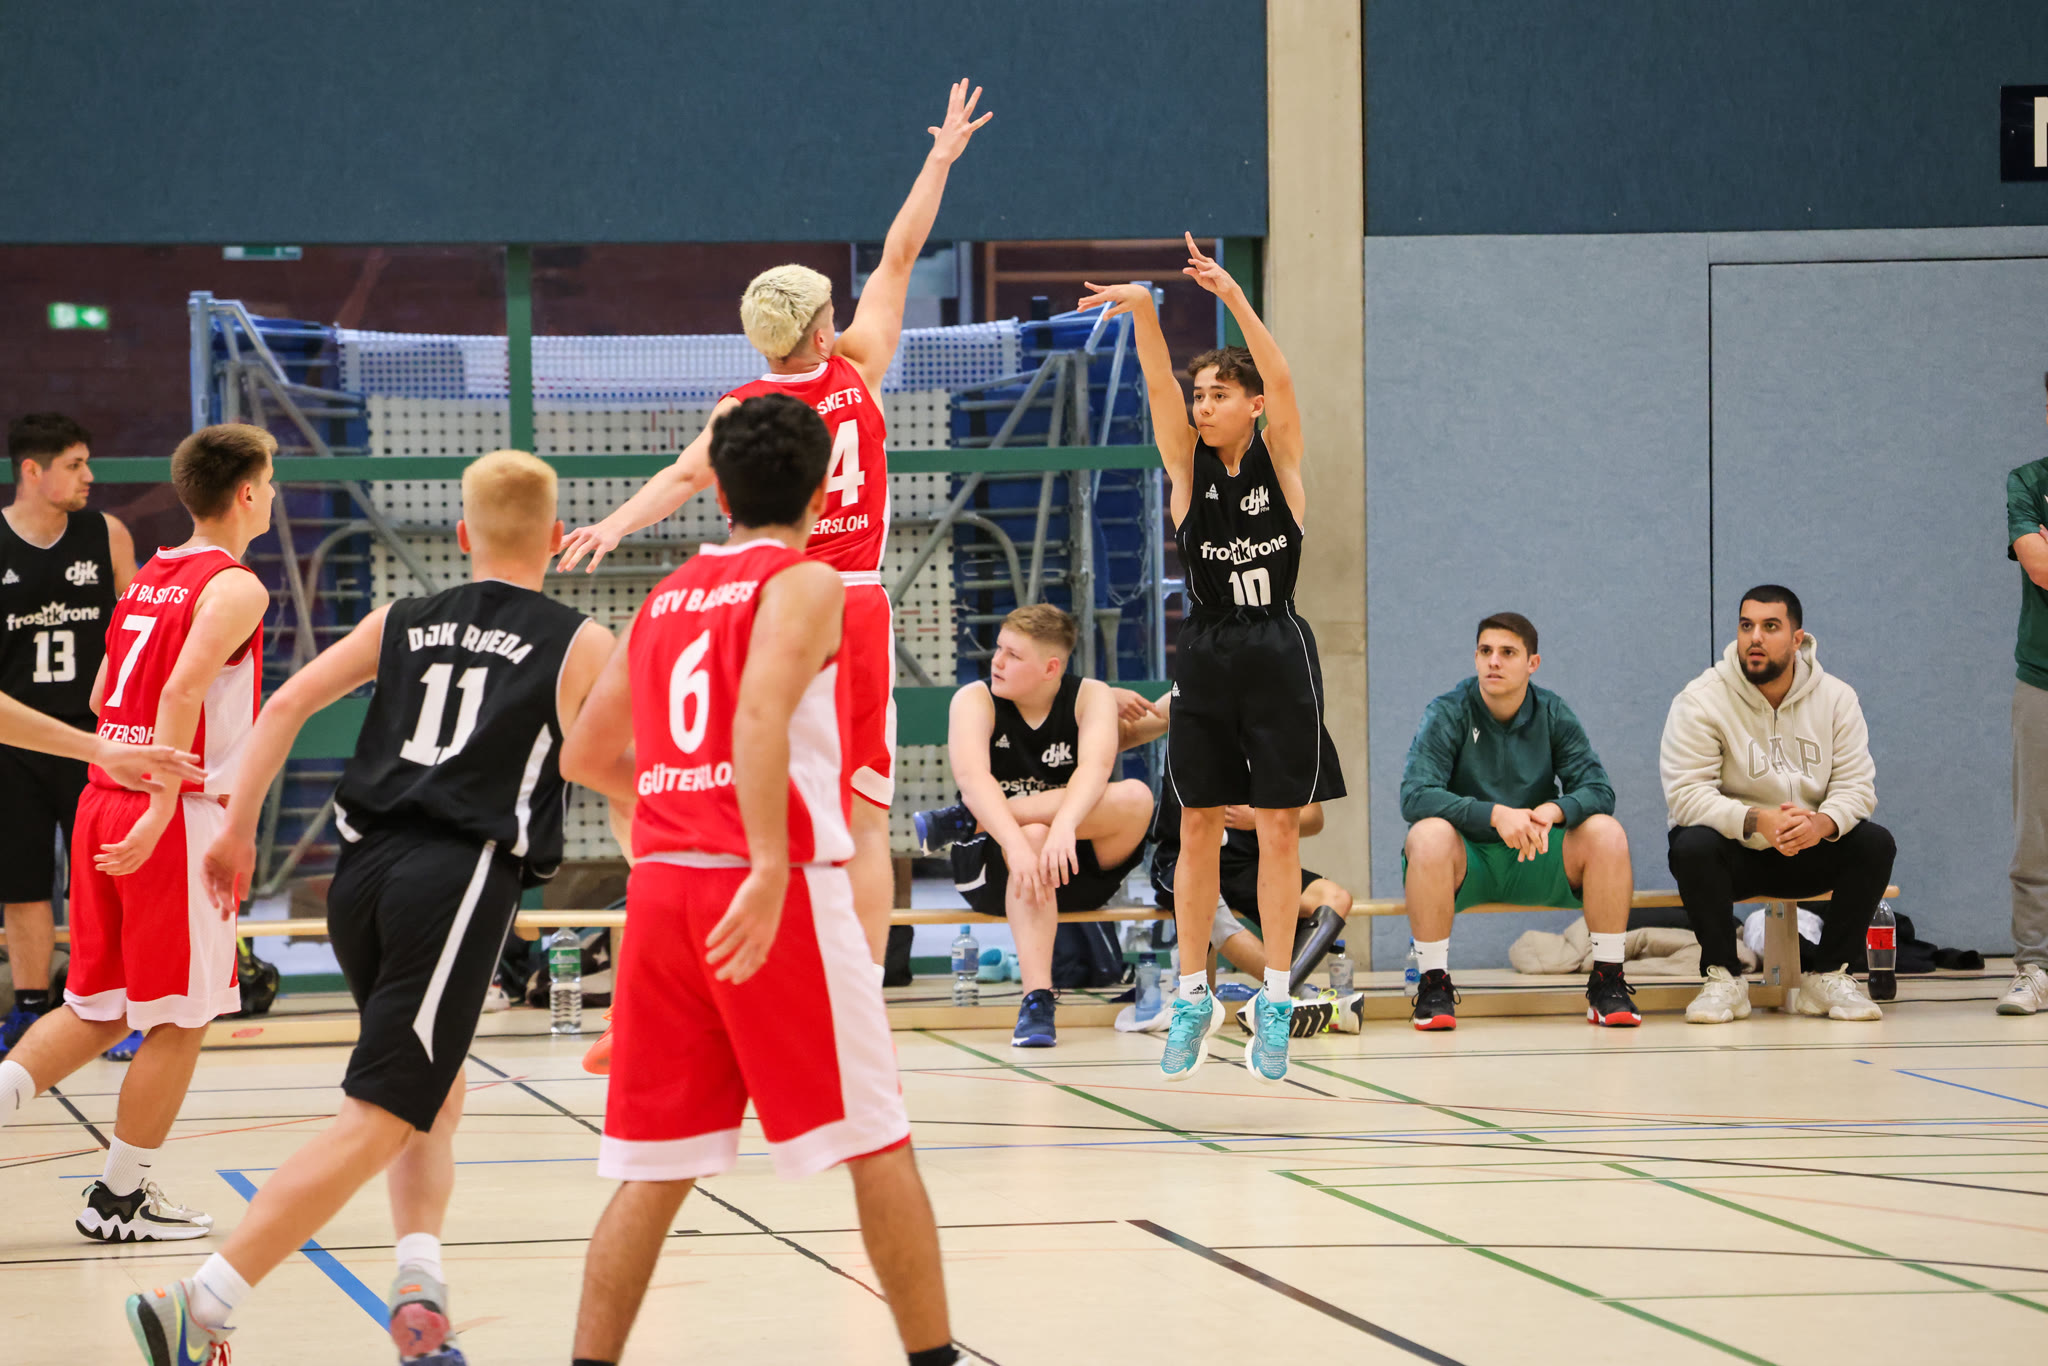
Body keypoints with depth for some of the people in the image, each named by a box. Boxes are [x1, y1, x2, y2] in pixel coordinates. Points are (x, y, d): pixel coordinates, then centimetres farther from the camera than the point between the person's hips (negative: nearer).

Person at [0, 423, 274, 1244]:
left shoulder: (148, 580, 16)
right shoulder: (234, 586, -9)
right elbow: (183, 690, -23)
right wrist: (162, 810, -27)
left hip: (103, 802, 8)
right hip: (181, 814, -8)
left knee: (98, 1008, 15)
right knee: (179, 1019, 3)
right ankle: (120, 1199, 7)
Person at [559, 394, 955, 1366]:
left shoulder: (664, 601, 16)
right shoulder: (804, 584, -3)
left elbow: (586, 758, 23)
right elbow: (762, 712, -21)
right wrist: (769, 862, -28)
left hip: (663, 884, 6)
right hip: (777, 889, -6)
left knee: (655, 1167, 7)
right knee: (876, 1141, 4)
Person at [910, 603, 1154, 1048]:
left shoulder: (1091, 697, -3)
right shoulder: (976, 700, -5)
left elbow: (1095, 765, -23)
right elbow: (972, 777, -24)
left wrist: (1064, 824, -45)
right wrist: (1017, 842, -42)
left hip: (1078, 872, 2)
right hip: (992, 866, -2)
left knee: (1135, 798, -27)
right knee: (1031, 837, -37)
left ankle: (962, 822, -22)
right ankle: (1036, 1003, -44)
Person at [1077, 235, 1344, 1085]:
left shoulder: (1279, 461, -2)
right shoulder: (1188, 465, 2)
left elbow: (1282, 383, -18)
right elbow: (1159, 388, -13)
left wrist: (1232, 297, -32)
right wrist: (1143, 312, -32)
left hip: (1278, 659, -2)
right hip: (1205, 659, 2)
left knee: (1279, 829, 1)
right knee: (1198, 829, 5)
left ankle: (1274, 1000, 8)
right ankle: (1194, 996, 14)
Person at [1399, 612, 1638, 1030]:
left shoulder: (1552, 714, 0)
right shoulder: (1447, 714, -9)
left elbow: (1598, 790, -7)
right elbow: (1414, 795, -22)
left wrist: (1554, 810, -30)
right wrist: (1495, 814, -35)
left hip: (1534, 860, 3)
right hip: (1465, 860, -3)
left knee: (1606, 834, -22)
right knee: (1429, 834, -35)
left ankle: (1607, 981, -13)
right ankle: (1434, 985, -24)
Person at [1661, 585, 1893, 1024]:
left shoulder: (1836, 698, -1)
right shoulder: (1701, 701, -11)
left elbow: (1857, 785, -7)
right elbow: (1686, 794, -20)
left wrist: (1823, 823, -31)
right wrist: (1755, 821, -37)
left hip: (1806, 855, 3)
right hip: (1731, 852, -3)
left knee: (1875, 843, -23)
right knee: (1693, 846, -35)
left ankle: (1829, 975, -10)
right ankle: (1724, 978, -18)